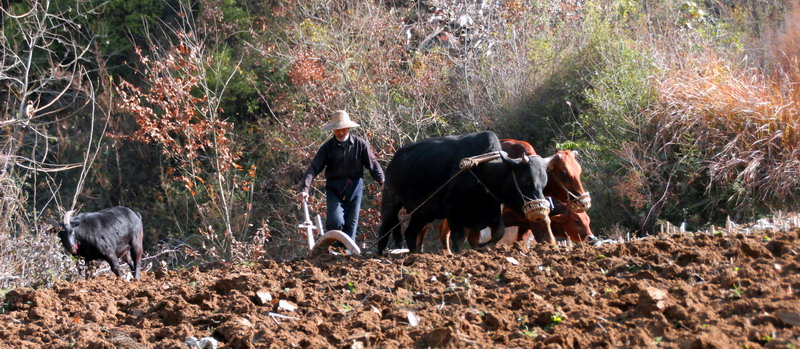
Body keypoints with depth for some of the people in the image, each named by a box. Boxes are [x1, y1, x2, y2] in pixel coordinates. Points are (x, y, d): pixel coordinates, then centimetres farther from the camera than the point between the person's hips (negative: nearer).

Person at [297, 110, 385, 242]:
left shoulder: (360, 144, 2)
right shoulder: (327, 147, 0)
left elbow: (373, 164, 0)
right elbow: (313, 168, -7)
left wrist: (382, 181, -18)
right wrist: (304, 189, -21)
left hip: (354, 188, 1)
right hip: (334, 189, -1)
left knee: (351, 224, 3)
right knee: (335, 221, -18)